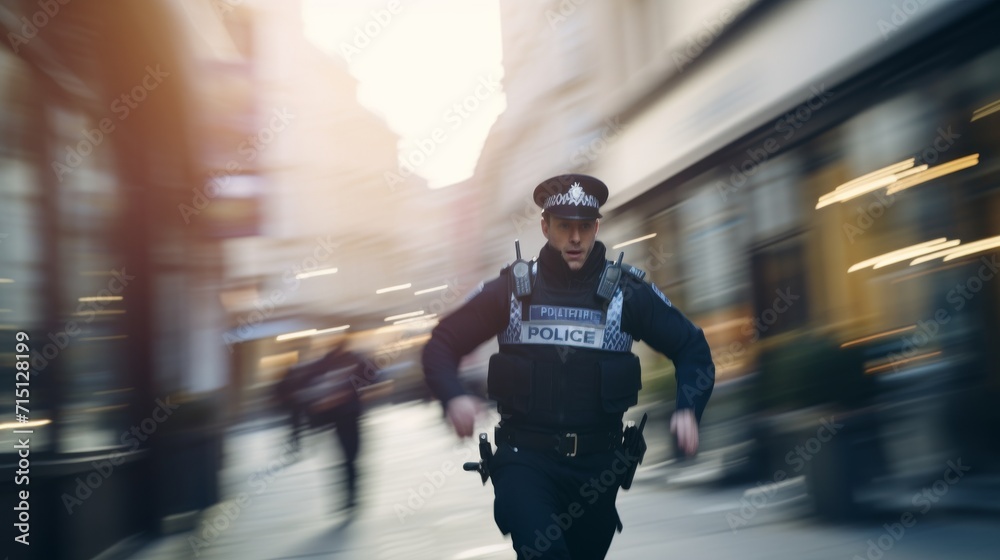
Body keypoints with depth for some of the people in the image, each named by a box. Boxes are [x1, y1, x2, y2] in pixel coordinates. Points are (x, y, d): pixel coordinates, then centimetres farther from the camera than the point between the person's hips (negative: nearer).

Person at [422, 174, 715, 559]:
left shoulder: (627, 292, -1)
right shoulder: (511, 288, -1)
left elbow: (691, 348, 5)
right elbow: (442, 344, 2)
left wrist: (688, 409, -13)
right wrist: (454, 398, -18)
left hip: (598, 465, 2)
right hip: (525, 458, -2)